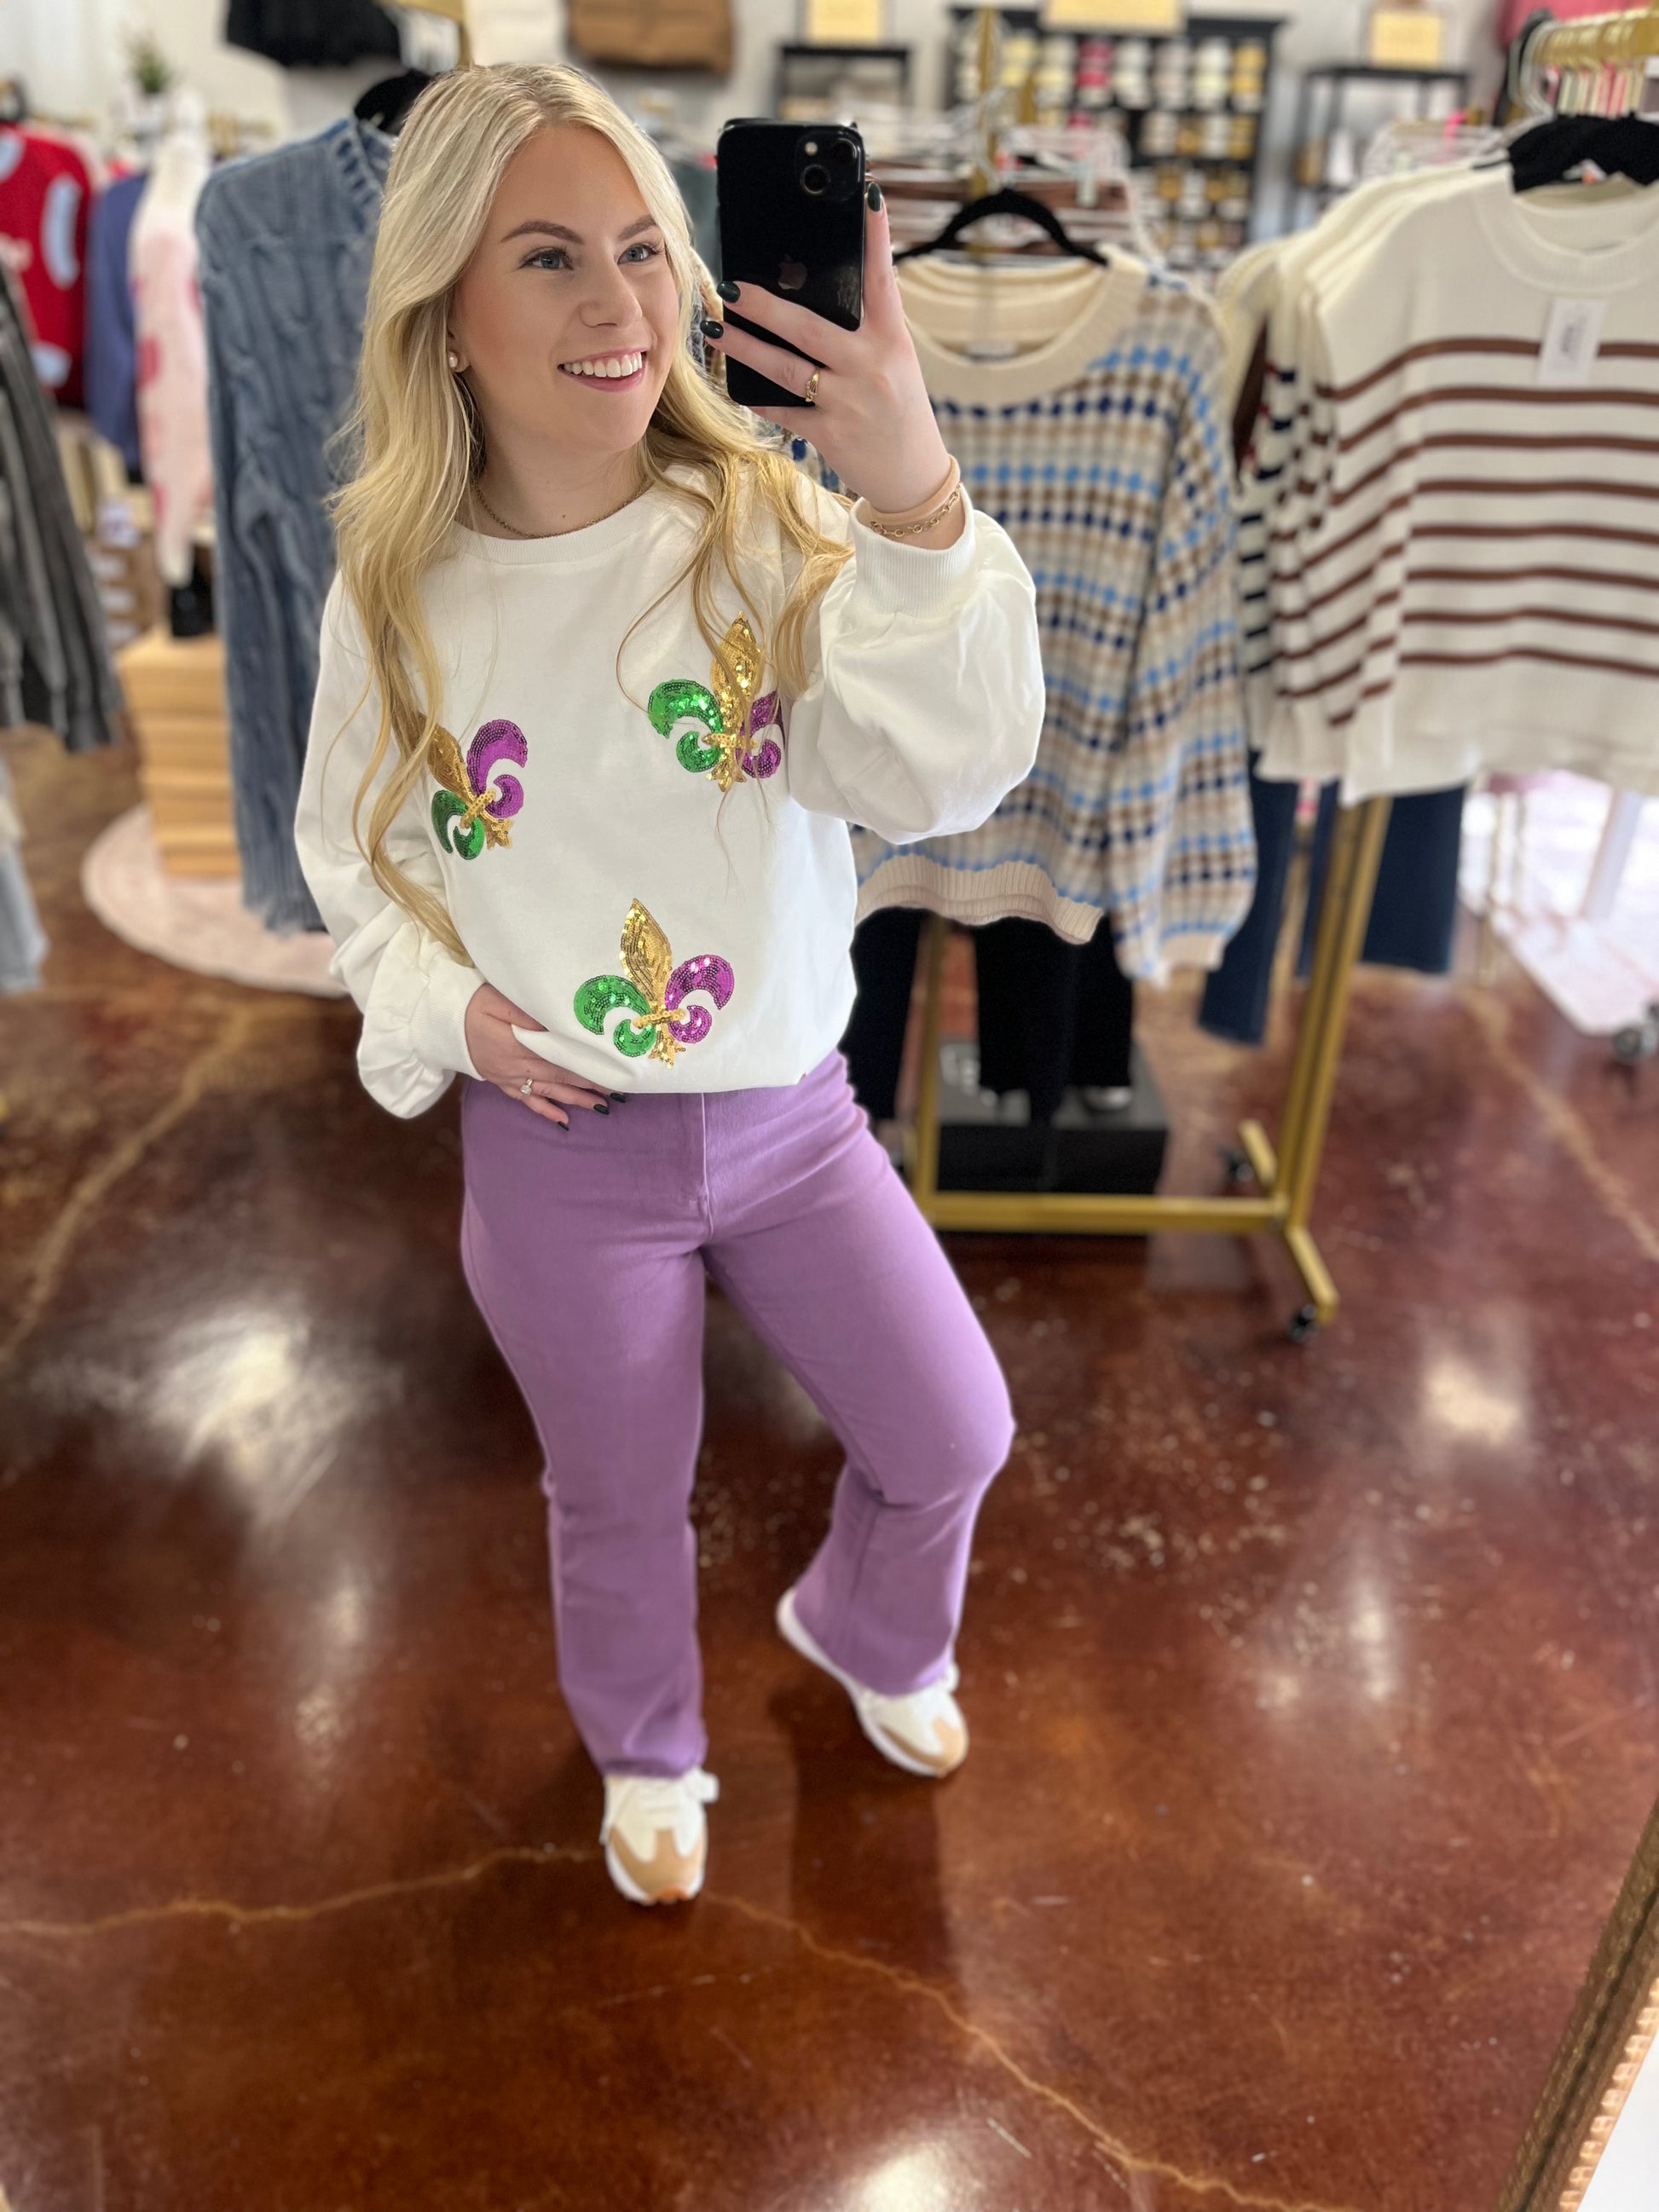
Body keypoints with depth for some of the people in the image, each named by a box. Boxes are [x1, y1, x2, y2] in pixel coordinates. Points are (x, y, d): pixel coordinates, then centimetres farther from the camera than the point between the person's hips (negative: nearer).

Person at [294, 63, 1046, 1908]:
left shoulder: (766, 526, -12)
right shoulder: (400, 595, -8)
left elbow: (943, 781, -25)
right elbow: (347, 850, 8)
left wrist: (918, 498, -39)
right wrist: (445, 1005, -9)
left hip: (790, 1116, 1)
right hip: (555, 1148, 0)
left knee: (954, 1435, 13)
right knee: (619, 1506, 19)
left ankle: (867, 1634, 50)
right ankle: (647, 1757, 52)